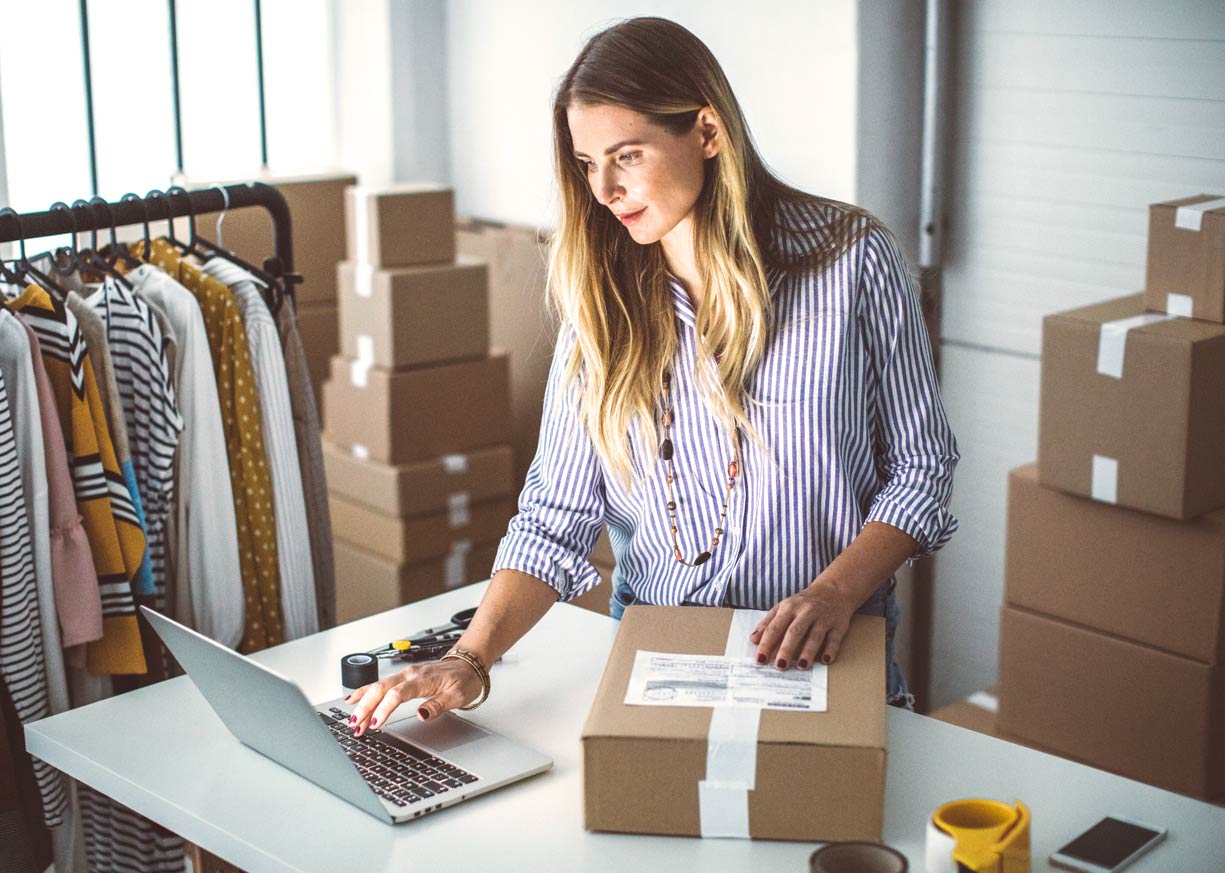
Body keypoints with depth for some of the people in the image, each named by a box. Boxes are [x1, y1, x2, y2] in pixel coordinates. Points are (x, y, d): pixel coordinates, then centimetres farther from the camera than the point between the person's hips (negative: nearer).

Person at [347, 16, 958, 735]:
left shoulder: (852, 261, -5)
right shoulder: (602, 299, 4)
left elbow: (921, 467, 1)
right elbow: (557, 514, 1)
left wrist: (836, 593, -15)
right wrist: (470, 660, -14)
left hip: (823, 666, -2)